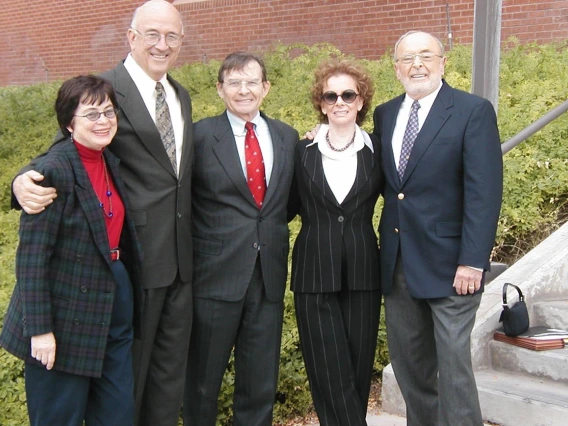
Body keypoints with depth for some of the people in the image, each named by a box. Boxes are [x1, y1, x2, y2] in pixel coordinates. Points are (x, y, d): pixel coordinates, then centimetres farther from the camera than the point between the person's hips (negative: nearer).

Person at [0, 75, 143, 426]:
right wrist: (40, 328, -19)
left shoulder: (110, 162, 6)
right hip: (67, 318, -7)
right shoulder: (54, 172, -18)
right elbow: (31, 257, -19)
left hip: (115, 307, 7)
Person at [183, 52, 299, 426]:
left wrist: (270, 230, 1)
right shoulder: (201, 135, -4)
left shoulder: (287, 137, 9)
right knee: (203, 383, 11)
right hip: (215, 275, -3)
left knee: (262, 386, 13)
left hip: (268, 278, 4)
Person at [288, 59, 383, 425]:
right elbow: (290, 206, 7)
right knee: (328, 372, 0)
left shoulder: (376, 151, 3)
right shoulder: (303, 152, 2)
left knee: (359, 367, 9)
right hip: (315, 273, -1)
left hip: (362, 272, 1)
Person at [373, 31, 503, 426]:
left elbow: (484, 192, -13)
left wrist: (472, 261, -18)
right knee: (408, 362, 15)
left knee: (453, 363, 1)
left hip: (448, 262, -5)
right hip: (397, 261, 6)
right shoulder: (385, 114, 10)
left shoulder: (474, 111, -7)